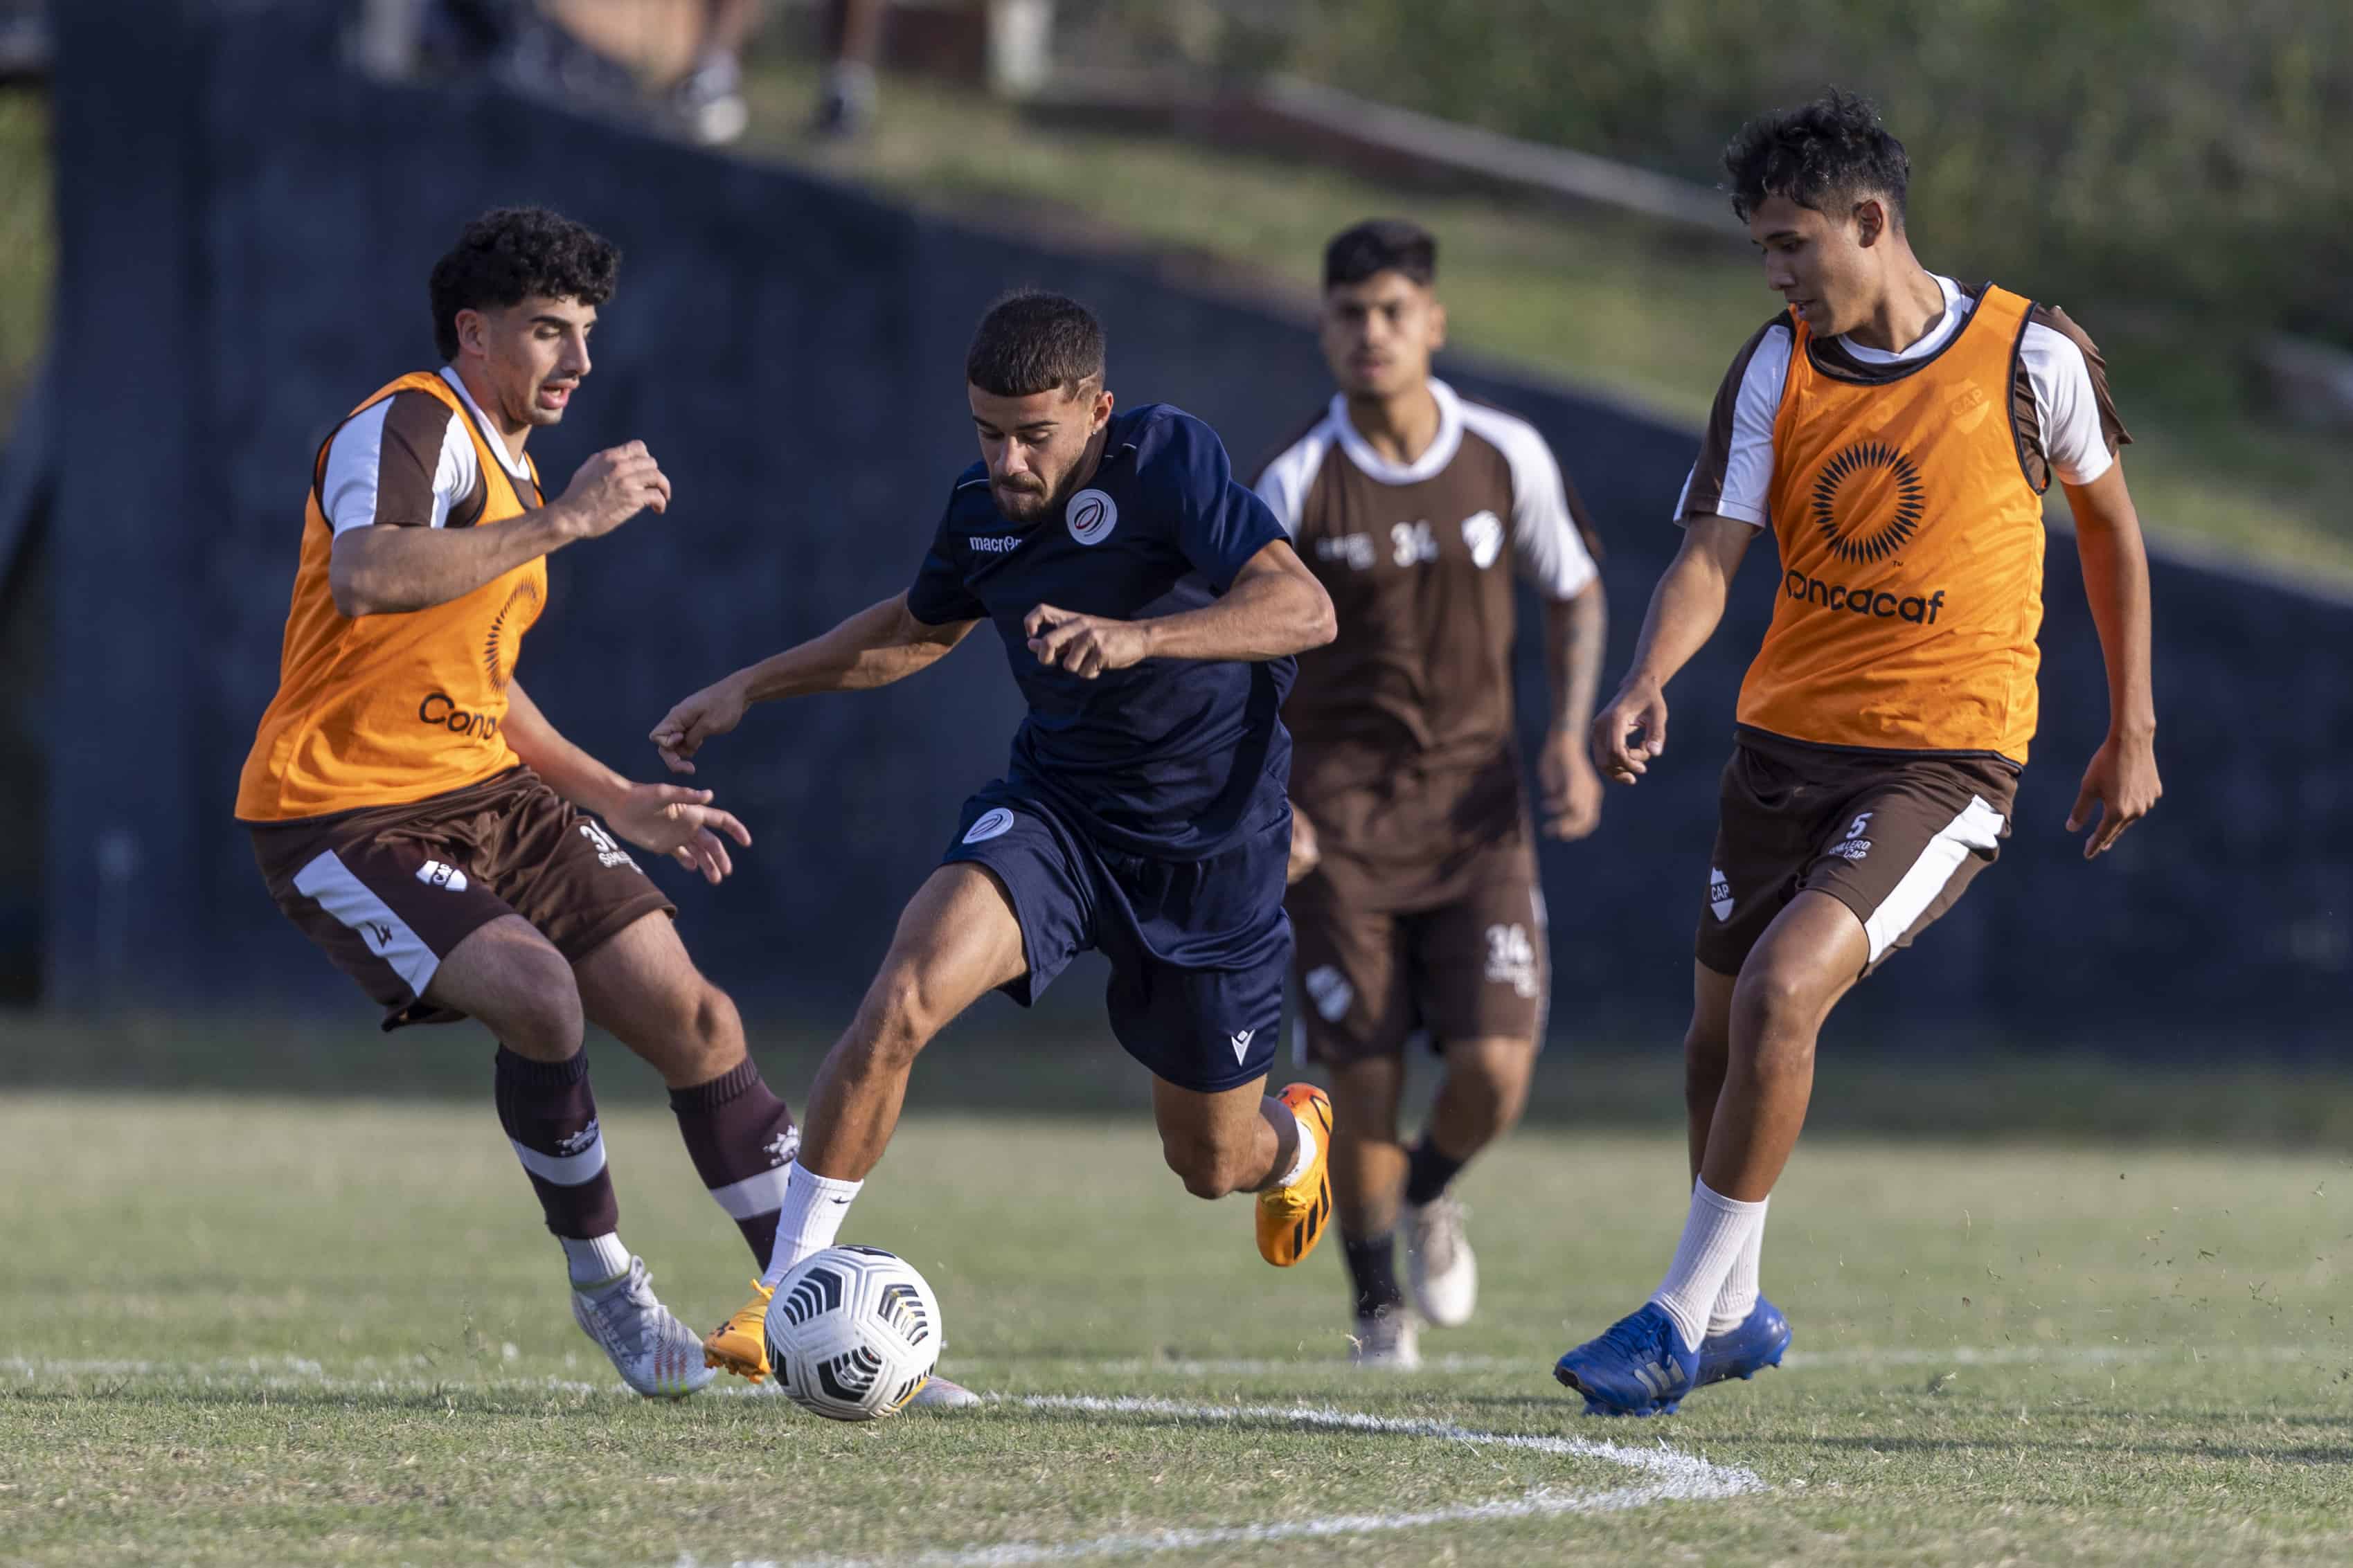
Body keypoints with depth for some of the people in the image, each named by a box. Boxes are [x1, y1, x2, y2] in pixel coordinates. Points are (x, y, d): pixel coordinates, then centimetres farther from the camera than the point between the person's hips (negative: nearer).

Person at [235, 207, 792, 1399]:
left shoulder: (508, 465, 18)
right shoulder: (409, 429, -13)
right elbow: (362, 581, -35)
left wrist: (619, 802, 23)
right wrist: (565, 520, -32)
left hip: (490, 797, 9)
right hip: (345, 818, -9)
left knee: (695, 1019, -1)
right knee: (539, 995, -30)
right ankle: (602, 1282, -7)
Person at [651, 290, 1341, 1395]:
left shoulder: (1167, 462, -22)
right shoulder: (982, 507, -3)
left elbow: (1303, 608, -34)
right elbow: (919, 627, 20)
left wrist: (1138, 637, -47)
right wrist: (752, 688, 18)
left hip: (1209, 841, -3)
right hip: (1054, 806, 3)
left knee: (1211, 1162, 12)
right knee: (903, 998, -26)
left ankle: (1295, 1140, 53)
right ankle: (784, 1299, -18)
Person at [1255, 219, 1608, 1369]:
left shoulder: (1508, 458, -2)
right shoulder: (1298, 486, -8)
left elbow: (1574, 595, 13)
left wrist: (1570, 736, 0)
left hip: (1474, 797, 2)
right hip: (1340, 807, -2)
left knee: (1495, 1067, -10)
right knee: (1364, 1079, -6)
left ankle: (1428, 1195, 25)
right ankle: (1378, 1306, 17)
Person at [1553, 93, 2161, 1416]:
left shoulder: (2033, 355, -7)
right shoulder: (1779, 368, 0)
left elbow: (2109, 521, 8)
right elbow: (1713, 553, -8)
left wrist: (2131, 734, 10)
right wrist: (1649, 683, -28)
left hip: (1948, 755, -5)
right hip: (1786, 739, 5)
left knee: (1781, 989, -23)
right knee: (1722, 1029, 13)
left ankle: (1681, 1322, -15)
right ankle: (1739, 1316, 37)